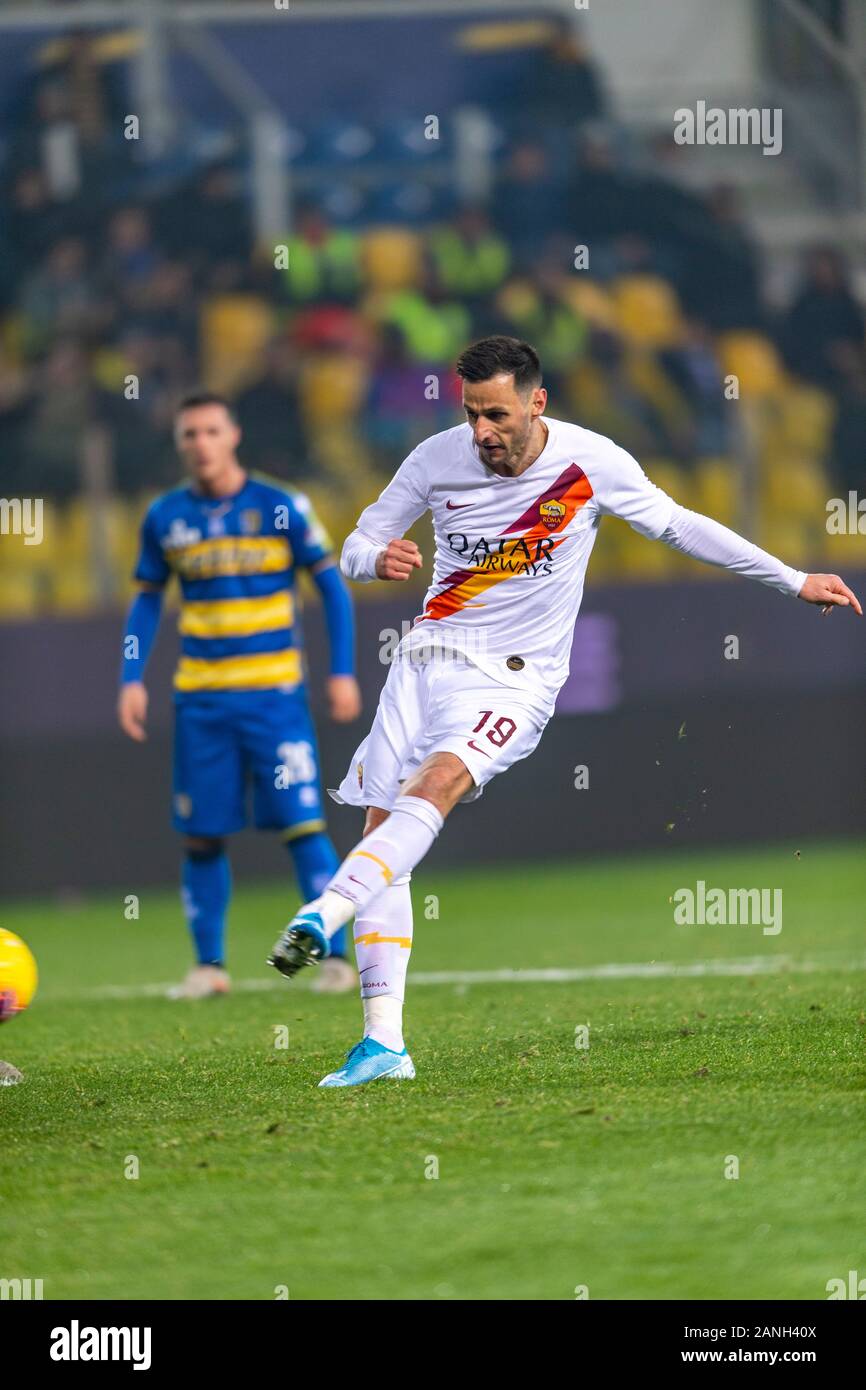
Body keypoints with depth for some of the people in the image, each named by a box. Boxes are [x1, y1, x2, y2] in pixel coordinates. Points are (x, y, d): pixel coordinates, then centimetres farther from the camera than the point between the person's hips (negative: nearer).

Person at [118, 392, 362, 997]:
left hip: (275, 693, -3)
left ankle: (338, 955, -4)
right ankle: (209, 964, 13)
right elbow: (148, 601, 15)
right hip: (201, 698, 3)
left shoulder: (282, 508, -3)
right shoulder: (166, 518, 4)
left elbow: (332, 588, 3)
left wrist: (343, 672, -3)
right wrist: (132, 679, 5)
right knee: (202, 835, 2)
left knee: (302, 823, -10)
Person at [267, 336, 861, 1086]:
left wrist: (793, 581, 8)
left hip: (514, 679, -3)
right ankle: (383, 1043, -2)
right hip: (428, 658, 3)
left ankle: (322, 916, -46)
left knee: (436, 784, -31)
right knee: (381, 831, -5)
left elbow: (678, 524, 6)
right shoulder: (436, 460, -4)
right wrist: (378, 559, -20)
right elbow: (357, 547, 6)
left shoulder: (590, 461, -8)